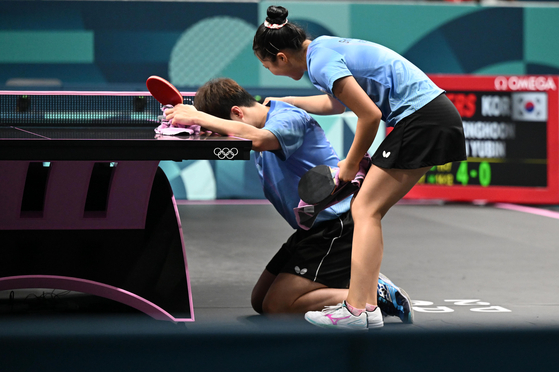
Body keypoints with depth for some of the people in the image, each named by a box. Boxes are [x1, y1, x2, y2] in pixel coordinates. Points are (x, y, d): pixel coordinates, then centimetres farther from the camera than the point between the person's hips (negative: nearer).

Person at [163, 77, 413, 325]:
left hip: (338, 227, -10)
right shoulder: (266, 123, 11)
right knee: (259, 301, 13)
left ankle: (376, 295, -9)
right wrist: (187, 120, -14)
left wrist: (199, 117, -36)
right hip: (312, 230, 10)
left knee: (276, 305, -14)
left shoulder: (289, 117, -18)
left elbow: (256, 138, -40)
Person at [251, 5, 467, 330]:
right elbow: (338, 102, 34)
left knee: (366, 209, -9)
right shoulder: (324, 45, 15)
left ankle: (358, 310, -14)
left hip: (421, 119, -10)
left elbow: (370, 114, -17)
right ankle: (364, 301, 8)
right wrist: (284, 102, 39)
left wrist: (351, 164, -3)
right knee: (367, 209, 9)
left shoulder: (320, 62, -15)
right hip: (434, 115, 10)